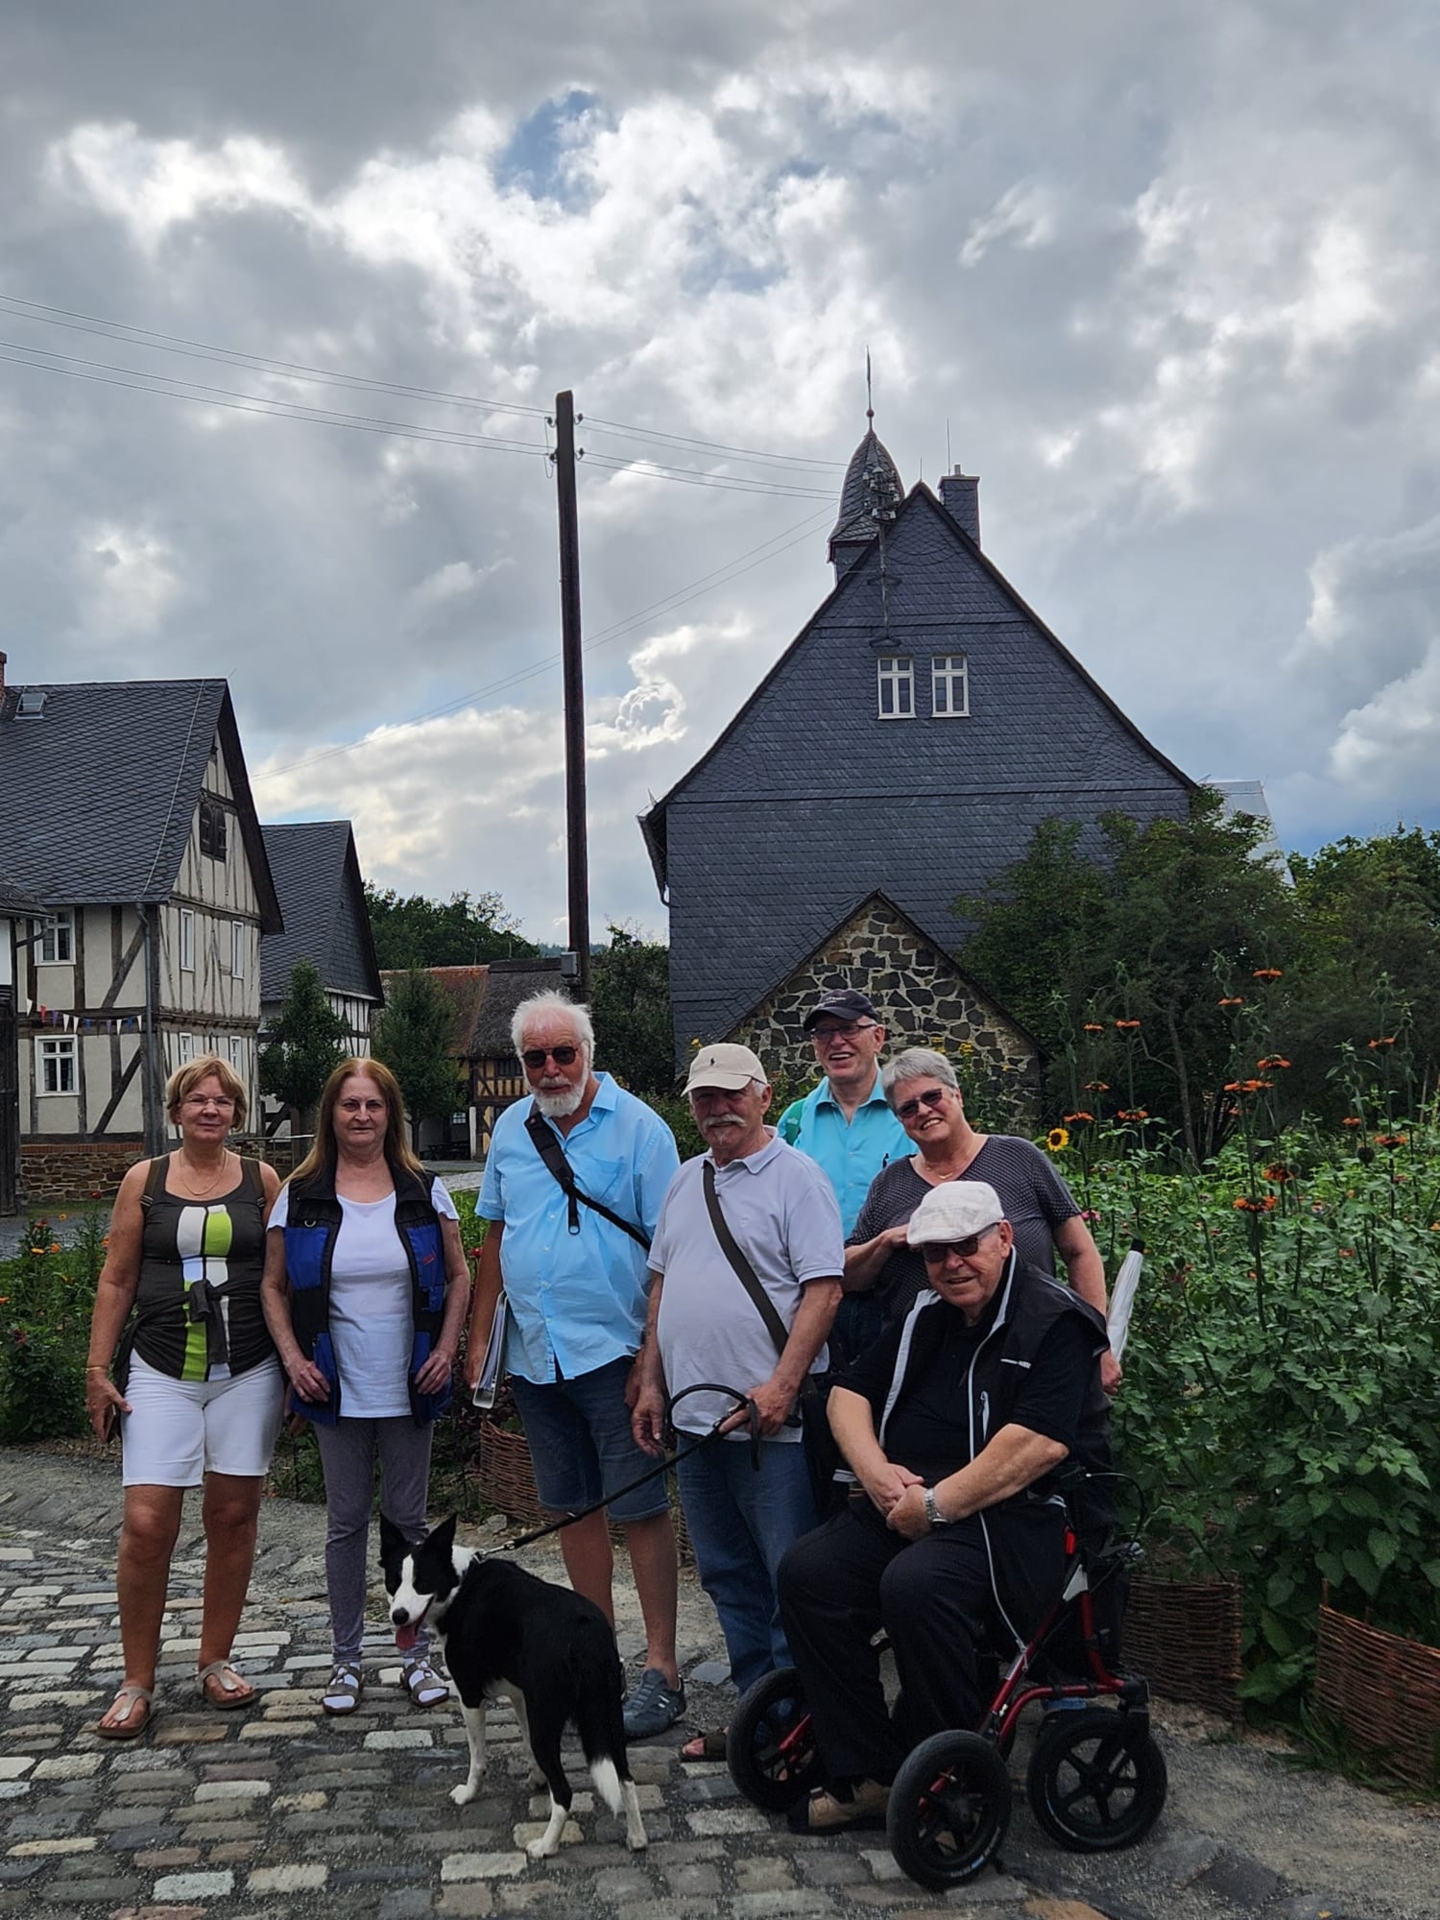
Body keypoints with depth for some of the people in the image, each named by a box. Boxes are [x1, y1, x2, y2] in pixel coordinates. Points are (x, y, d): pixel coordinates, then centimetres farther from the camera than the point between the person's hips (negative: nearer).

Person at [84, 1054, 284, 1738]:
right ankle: (137, 1682, 6)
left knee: (232, 1517, 5)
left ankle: (215, 1661, 22)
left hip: (247, 1374, 1)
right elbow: (116, 1280, 6)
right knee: (146, 1524, -8)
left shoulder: (261, 1180, 5)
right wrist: (97, 1368, 2)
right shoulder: (144, 1181, 4)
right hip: (160, 1374, -1)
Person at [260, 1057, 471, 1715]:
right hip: (337, 1389, 0)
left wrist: (445, 1350, -3)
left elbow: (457, 1277, 8)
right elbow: (274, 1286, 5)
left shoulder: (424, 1192, 2)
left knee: (409, 1518, 7)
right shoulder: (300, 1197, 1)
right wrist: (293, 1359, -5)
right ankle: (346, 1659, 19)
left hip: (409, 1389, 0)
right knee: (346, 1523, 8)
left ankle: (417, 1655, 18)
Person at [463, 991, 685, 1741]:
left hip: (613, 1351, -6)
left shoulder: (637, 1127, -8)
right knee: (573, 1507, 14)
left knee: (639, 1508, -2)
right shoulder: (511, 1128, 9)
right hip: (535, 1354, 6)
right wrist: (478, 1334, 13)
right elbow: (495, 1235, 17)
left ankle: (661, 1670, 6)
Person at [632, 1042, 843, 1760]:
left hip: (771, 1423, -8)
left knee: (793, 1579, -3)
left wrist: (782, 1383, -21)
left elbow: (823, 1289, -14)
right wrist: (651, 1381, 16)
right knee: (728, 1578, 15)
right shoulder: (686, 1181, 16)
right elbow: (662, 1285, 22)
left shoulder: (796, 1177, -6)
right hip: (694, 1417, 8)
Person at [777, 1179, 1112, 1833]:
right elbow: (849, 1393, 17)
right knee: (807, 1571, -16)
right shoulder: (924, 1317, 16)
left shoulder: (1055, 1320, -8)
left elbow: (1041, 1441, -21)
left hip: (1011, 1516, -7)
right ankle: (864, 1775, -8)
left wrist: (937, 1503, -20)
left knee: (916, 1584, -34)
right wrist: (877, 1472, -3)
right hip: (904, 1504, 7)